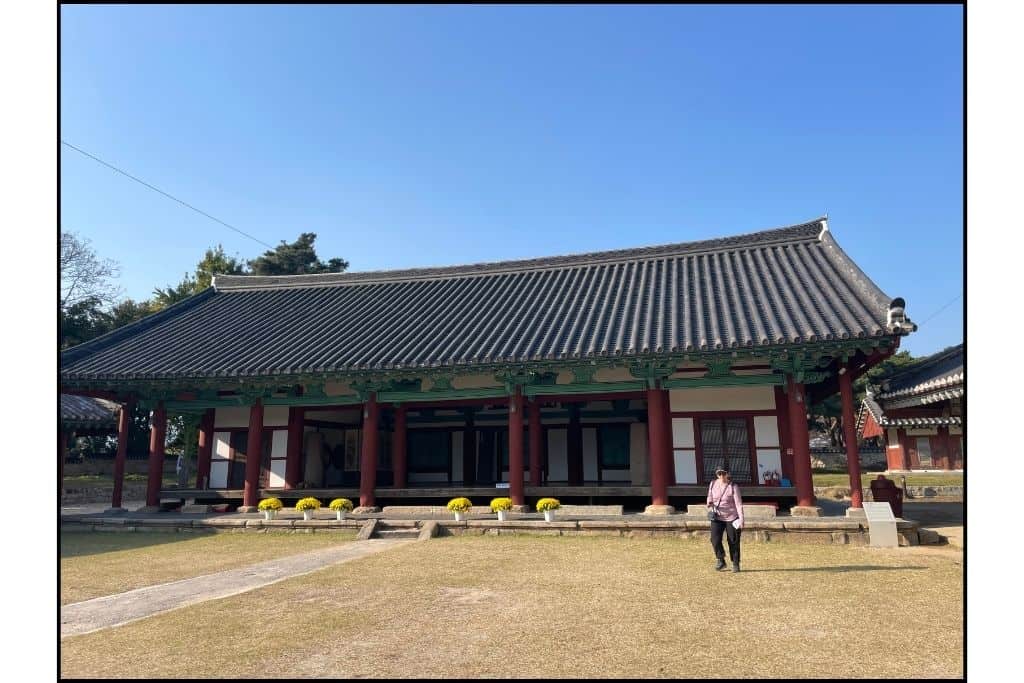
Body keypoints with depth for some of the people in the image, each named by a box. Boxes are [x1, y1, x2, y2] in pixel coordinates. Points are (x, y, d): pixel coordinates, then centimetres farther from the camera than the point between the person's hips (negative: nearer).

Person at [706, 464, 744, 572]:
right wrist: (710, 503, -11)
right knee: (715, 539, -10)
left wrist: (741, 520, -20)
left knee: (733, 542, 4)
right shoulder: (713, 484, 0)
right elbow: (709, 497, 13)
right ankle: (721, 561, 11)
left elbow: (739, 504, -13)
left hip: (731, 518, -3)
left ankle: (735, 564, 23)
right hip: (717, 517, 3)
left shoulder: (733, 487, -12)